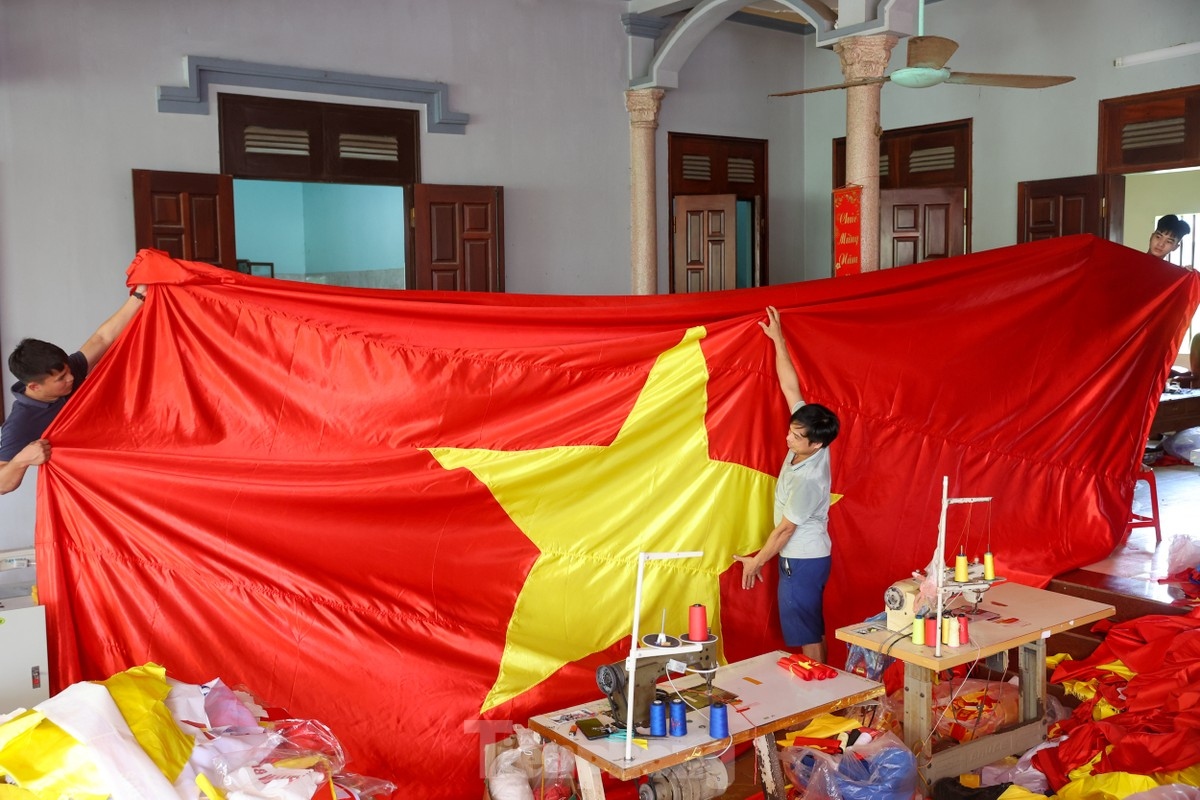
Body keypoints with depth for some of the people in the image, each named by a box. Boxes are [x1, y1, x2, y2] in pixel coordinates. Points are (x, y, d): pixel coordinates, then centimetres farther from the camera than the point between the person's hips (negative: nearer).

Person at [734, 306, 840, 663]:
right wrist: (778, 339, -4)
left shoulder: (807, 480, -29)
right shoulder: (809, 439, -8)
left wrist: (755, 561, -8)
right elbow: (791, 386, -5)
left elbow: (785, 530, -19)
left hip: (801, 561, -9)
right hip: (808, 555, 9)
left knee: (806, 633, 4)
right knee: (813, 627, 18)